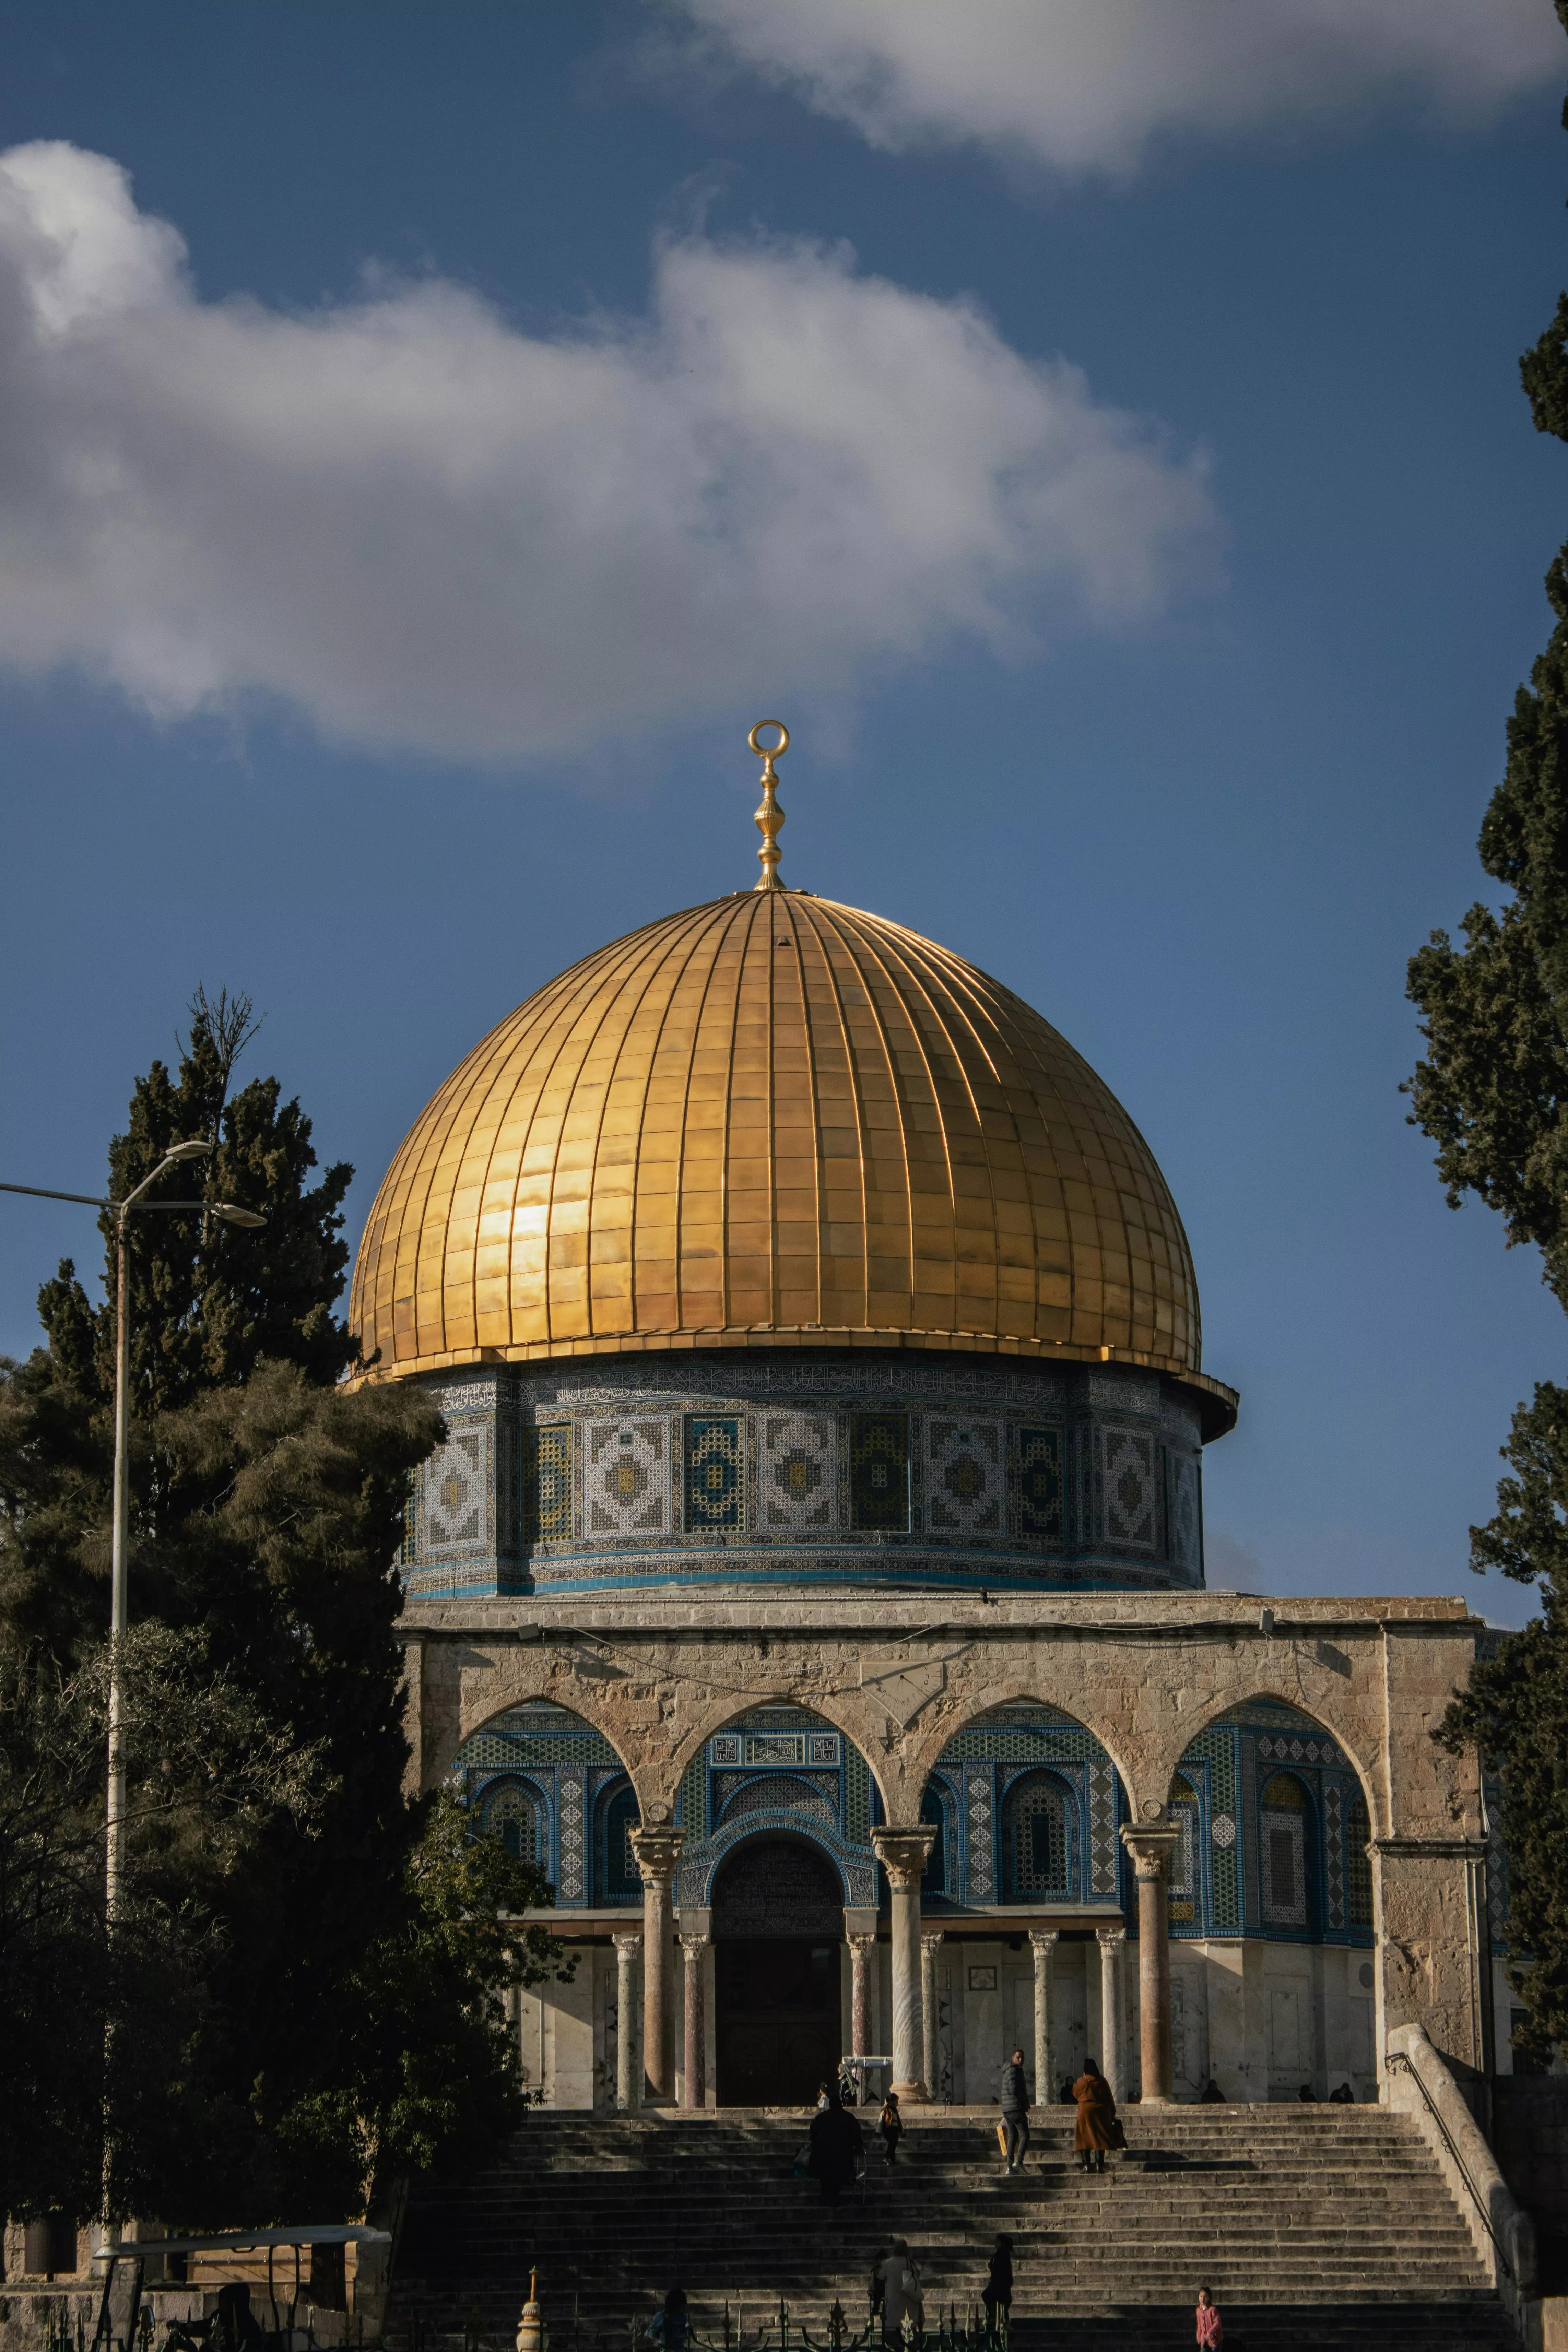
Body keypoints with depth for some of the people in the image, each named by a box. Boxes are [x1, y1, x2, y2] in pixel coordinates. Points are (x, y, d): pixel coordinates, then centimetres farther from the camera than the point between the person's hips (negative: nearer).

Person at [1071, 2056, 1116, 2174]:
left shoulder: (1081, 2082, -6)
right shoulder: (1102, 2081, -1)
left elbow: (1076, 2094, 12)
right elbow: (1109, 2098, 3)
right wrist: (1112, 2114, 11)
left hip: (1086, 2112, -1)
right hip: (1101, 2112, 2)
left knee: (1085, 2138, 4)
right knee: (1100, 2138, 3)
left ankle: (1087, 2165, -3)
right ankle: (1099, 2165, -4)